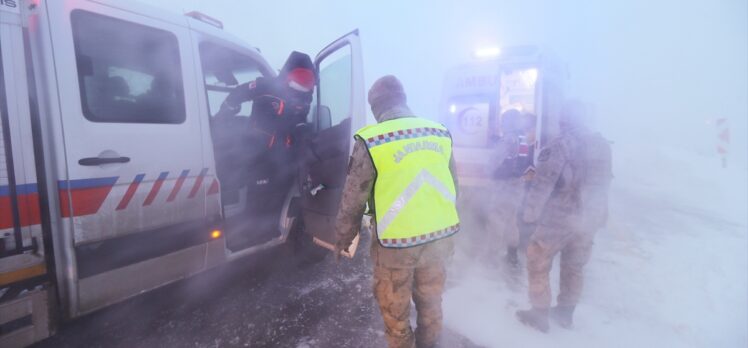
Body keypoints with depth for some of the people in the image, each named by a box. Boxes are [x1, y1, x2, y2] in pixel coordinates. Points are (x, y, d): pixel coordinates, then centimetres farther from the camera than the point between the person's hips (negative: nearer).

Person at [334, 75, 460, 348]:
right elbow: (453, 187, 9)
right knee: (431, 303, 25)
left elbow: (353, 199, -8)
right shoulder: (440, 133, 2)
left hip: (397, 243, -5)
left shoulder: (371, 141, -13)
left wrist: (343, 239, 8)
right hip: (440, 237, 6)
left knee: (395, 311, 18)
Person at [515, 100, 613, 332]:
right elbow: (604, 182, 16)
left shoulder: (562, 144, -15)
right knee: (574, 266, 20)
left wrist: (528, 213, -14)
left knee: (538, 261, 7)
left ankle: (540, 314, 15)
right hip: (591, 218, 7)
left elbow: (543, 182, -19)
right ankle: (565, 313, 34)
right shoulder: (603, 145, 9)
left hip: (561, 216, -7)